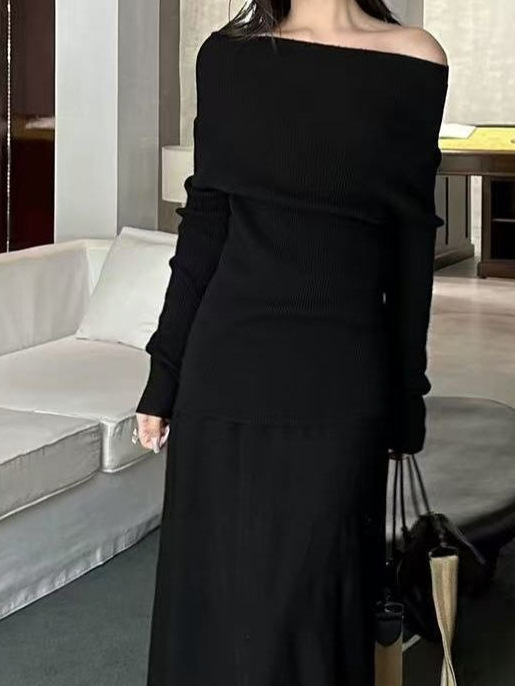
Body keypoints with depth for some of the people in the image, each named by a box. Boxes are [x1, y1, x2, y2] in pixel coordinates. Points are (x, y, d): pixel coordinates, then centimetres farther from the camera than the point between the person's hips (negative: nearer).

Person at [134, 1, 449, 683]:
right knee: (216, 589, 9)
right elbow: (203, 227, 6)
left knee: (307, 599, 5)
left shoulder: (415, 63, -1)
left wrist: (405, 402, 4)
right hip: (226, 365, 2)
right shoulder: (228, 55, 3)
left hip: (336, 376, -1)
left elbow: (412, 248, 2)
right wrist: (163, 377, 5)